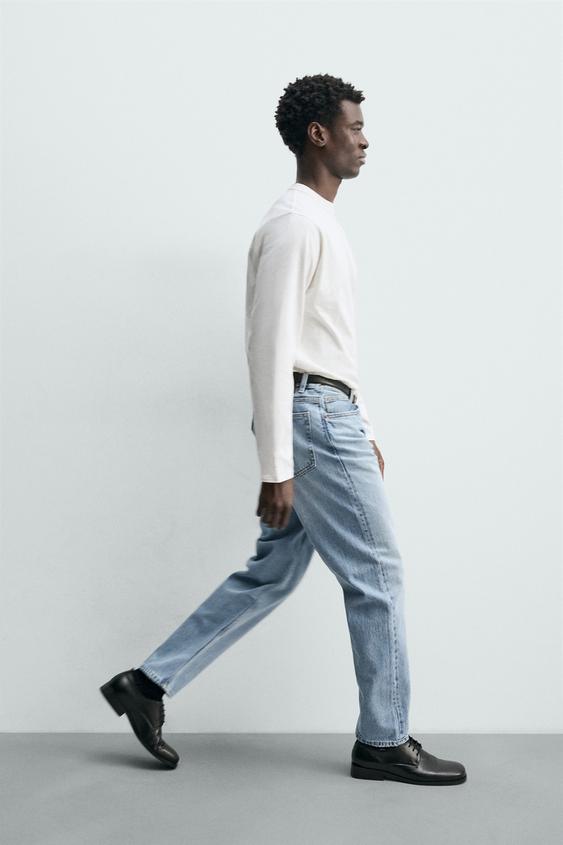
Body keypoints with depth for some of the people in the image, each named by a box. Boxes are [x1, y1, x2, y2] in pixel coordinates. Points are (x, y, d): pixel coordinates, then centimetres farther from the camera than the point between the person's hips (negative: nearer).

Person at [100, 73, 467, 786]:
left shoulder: (320, 222, 20)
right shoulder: (295, 222, -13)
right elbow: (270, 346, -19)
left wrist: (363, 430, 24)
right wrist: (274, 468, -21)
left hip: (330, 415, 10)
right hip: (314, 415, -10)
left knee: (271, 574, 12)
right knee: (377, 574, -1)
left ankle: (147, 682, 17)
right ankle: (384, 742, 11)